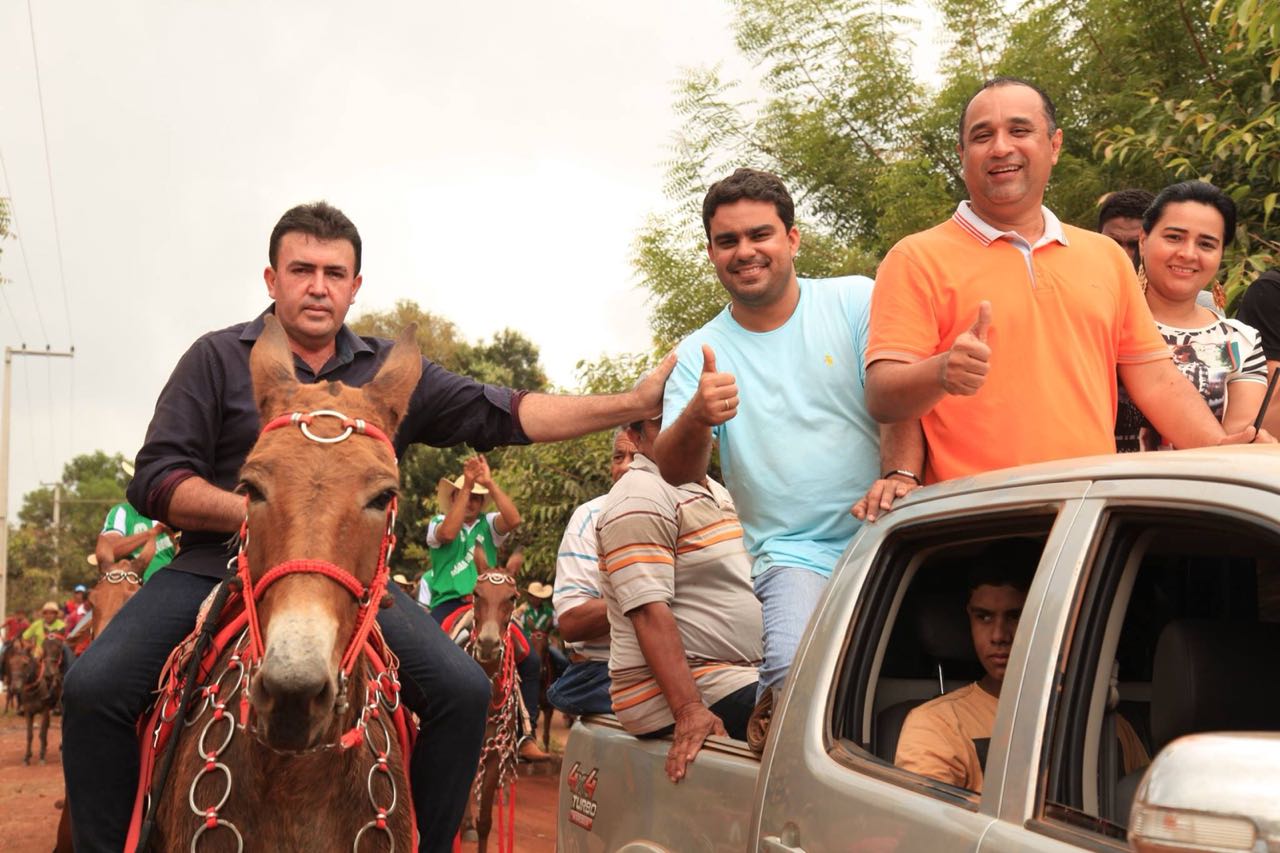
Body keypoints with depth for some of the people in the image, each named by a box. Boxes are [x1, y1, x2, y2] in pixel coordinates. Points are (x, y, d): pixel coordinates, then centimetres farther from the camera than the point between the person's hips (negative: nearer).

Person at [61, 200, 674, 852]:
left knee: (464, 692, -15)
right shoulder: (218, 358, 4)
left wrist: (635, 403, -8)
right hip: (218, 566, -1)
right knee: (96, 686, -21)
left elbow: (498, 414, 2)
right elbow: (156, 482, -1)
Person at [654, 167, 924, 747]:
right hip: (793, 556, -1)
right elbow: (672, 477, -3)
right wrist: (697, 420, -26)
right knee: (798, 673, -27)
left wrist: (899, 475, -24)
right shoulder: (699, 355, 8)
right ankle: (773, 716, 3)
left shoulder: (855, 301, 7)